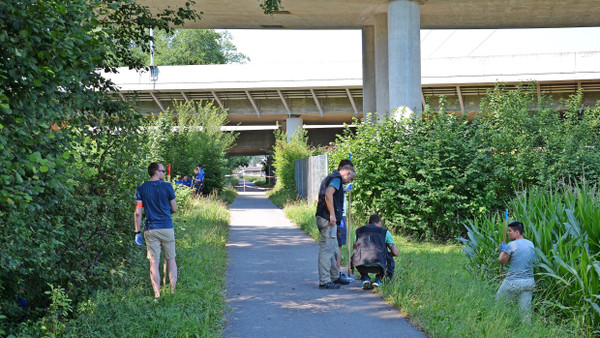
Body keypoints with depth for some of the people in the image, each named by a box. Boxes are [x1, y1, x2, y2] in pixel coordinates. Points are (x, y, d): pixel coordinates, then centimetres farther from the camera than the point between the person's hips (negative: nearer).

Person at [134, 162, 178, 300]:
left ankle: (157, 295, 1)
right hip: (167, 228, -1)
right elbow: (174, 209, 2)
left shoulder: (141, 189, 2)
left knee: (154, 262, 2)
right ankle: (173, 291, 14)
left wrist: (137, 232, 4)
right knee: (171, 260, 11)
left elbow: (138, 213, -1)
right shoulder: (167, 186, -3)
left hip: (150, 230, 1)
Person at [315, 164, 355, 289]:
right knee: (326, 250, -8)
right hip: (328, 220, -10)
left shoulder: (330, 178, 23)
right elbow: (328, 194, -25)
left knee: (333, 249, 18)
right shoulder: (337, 178, -9)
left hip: (323, 218, 10)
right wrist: (332, 214, -24)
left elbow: (319, 198, 29)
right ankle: (324, 281, -6)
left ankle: (335, 277, 28)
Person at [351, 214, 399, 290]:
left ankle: (365, 278, 17)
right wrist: (387, 253, 40)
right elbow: (396, 253, 17)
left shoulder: (359, 230, 25)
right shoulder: (385, 232, 19)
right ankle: (378, 278, 14)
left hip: (360, 266, 1)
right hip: (377, 266, -1)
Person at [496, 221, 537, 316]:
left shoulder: (511, 245, -12)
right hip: (529, 281, 6)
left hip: (513, 282, -6)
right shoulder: (531, 244, 8)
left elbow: (502, 261, -4)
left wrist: (502, 250, 16)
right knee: (525, 311, 6)